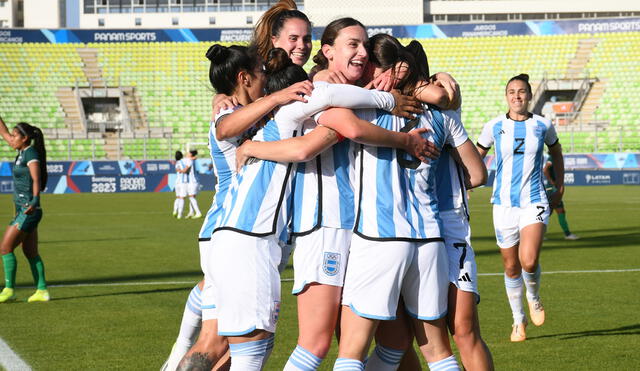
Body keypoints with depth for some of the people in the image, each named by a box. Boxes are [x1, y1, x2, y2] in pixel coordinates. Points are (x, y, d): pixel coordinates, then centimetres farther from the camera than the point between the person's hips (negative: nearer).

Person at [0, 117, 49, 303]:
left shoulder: (31, 153, -14)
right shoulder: (23, 151, 11)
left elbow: (36, 179, -27)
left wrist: (34, 200, -42)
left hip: (28, 212, -9)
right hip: (22, 211, 9)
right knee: (31, 253, 10)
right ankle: (42, 290, 11)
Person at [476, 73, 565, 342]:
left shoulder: (542, 126, 1)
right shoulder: (494, 127, 0)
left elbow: (556, 151, 21)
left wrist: (560, 187, 22)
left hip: (534, 202, -1)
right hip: (504, 204, 1)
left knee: (529, 262, -20)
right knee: (511, 268, 7)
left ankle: (533, 297, 13)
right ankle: (519, 320, 26)